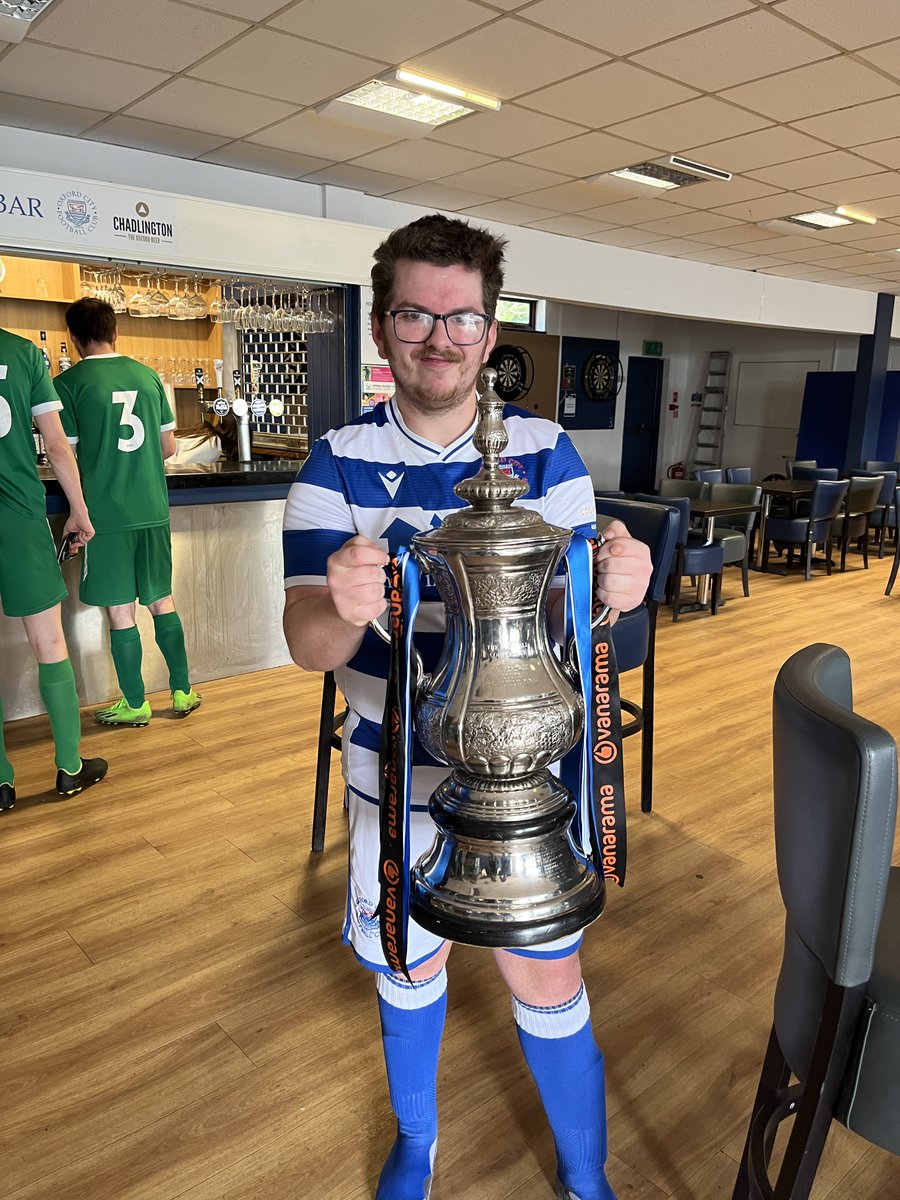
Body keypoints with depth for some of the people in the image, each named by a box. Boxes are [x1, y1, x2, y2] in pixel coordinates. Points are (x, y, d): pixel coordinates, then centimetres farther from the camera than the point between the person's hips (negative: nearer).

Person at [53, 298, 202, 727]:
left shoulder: (68, 384, -7)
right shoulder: (148, 376, 5)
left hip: (106, 513, -4)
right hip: (153, 509, 4)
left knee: (120, 612, 5)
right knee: (162, 601, 15)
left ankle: (135, 704, 16)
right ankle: (183, 692, 22)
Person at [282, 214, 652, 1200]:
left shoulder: (546, 452, -4)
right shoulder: (338, 464, -6)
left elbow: (572, 610, -5)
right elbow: (305, 643, -12)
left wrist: (611, 585, -29)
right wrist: (342, 610, -36)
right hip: (398, 779, 1)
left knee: (547, 981, 11)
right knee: (408, 968, 20)